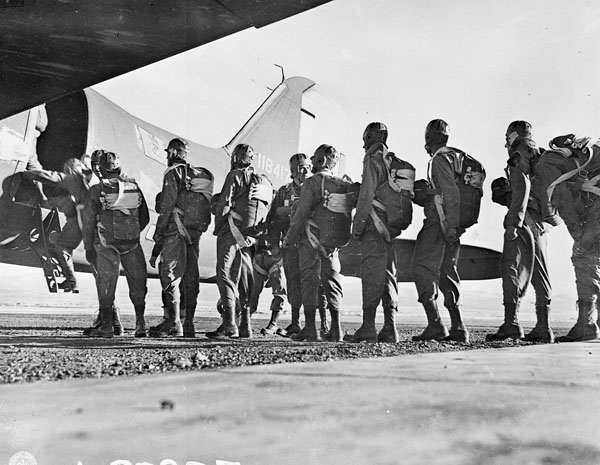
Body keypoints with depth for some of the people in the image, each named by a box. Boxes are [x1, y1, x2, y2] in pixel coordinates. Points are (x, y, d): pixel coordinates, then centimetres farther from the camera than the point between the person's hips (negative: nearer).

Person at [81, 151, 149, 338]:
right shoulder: (134, 187, 2)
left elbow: (88, 222, -3)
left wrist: (88, 248, 6)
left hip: (106, 244, -2)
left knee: (106, 284, 4)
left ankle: (106, 326, 6)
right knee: (137, 283, 11)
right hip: (132, 243, 2)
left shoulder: (98, 190, -7)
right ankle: (140, 324, 12)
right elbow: (144, 218, 10)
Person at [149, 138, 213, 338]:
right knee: (191, 278, 8)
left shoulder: (174, 173, -3)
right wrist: (198, 229, 16)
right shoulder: (202, 175, 18)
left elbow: (167, 205, -10)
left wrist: (158, 231, -6)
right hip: (195, 232, 7)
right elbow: (207, 206, 14)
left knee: (170, 276, -5)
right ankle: (189, 325, 10)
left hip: (177, 231, -7)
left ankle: (172, 323, -10)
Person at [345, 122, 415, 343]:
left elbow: (366, 196, -13)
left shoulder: (373, 160, -5)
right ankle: (390, 329, 7)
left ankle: (368, 329, -13)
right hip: (391, 227, 8)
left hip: (375, 225, -8)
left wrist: (357, 225, -11)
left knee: (371, 275, -10)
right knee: (388, 274, 8)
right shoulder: (396, 163, 20)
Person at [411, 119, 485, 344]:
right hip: (454, 225, 9)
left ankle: (435, 324, -16)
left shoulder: (440, 159, -7)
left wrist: (450, 227, -22)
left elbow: (451, 193, -18)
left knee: (423, 269, -9)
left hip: (440, 222, -9)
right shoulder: (459, 157, 20)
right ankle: (458, 328, 9)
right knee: (447, 272, 11)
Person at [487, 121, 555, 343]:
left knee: (512, 269, -10)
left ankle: (511, 323, -17)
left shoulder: (519, 157, -3)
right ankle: (543, 328, 8)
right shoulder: (541, 159, 23)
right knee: (539, 274, 7)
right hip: (539, 224, 8)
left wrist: (513, 222, -21)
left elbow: (522, 189, -17)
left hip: (524, 221, -8)